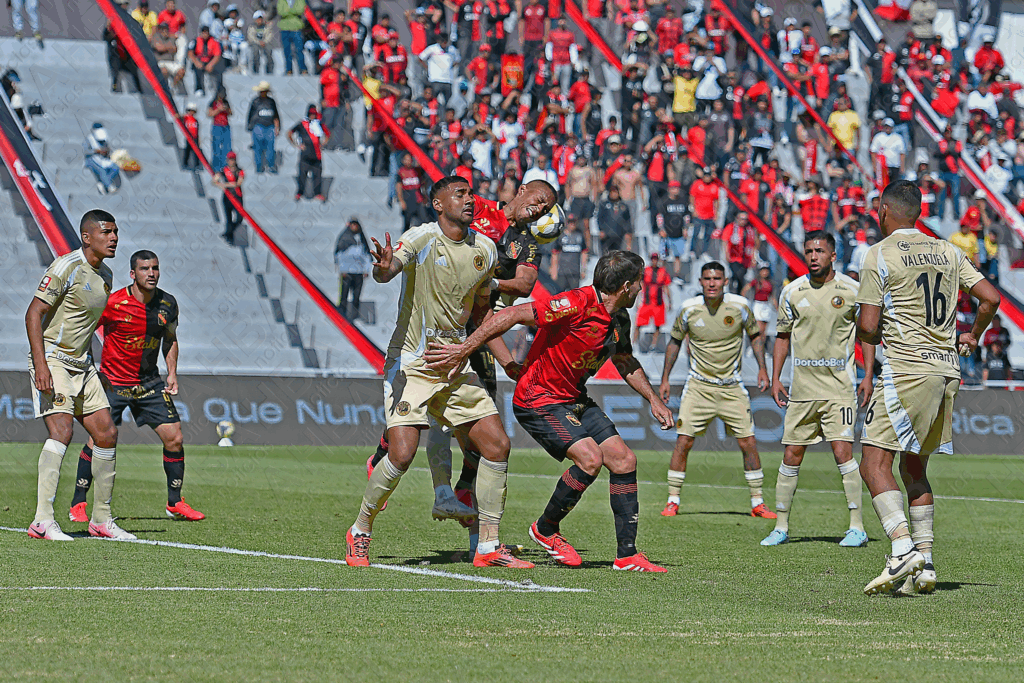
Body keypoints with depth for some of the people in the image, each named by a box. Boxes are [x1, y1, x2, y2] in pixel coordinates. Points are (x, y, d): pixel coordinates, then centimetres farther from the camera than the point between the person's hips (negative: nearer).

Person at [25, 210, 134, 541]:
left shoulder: (105, 276, 12)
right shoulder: (66, 267, -14)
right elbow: (34, 313, -18)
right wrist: (41, 364, -26)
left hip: (81, 364, 9)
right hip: (52, 361, -9)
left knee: (106, 433, 4)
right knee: (62, 429, -22)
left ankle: (102, 519, 14)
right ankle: (43, 520, -24)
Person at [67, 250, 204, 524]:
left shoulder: (167, 304, -1)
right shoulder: (113, 304, -16)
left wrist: (172, 373, 6)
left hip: (149, 382, 4)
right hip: (112, 381, -4)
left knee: (174, 438, -2)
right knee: (99, 441, -10)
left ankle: (175, 503, 12)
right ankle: (78, 504, 3)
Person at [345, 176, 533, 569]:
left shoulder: (485, 249, 7)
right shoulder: (423, 238, -12)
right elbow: (387, 271, -31)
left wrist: (513, 368, 16)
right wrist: (384, 268, -56)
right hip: (410, 363, -6)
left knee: (497, 446, -2)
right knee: (402, 453, -18)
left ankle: (488, 547, 8)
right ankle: (360, 533, 4)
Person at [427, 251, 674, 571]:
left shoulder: (619, 319, 4)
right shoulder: (578, 304, -25)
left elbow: (625, 361, 25)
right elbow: (511, 316, -26)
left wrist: (653, 400, 21)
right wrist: (463, 350, -28)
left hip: (575, 400, 9)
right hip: (539, 399, -9)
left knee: (624, 460, -1)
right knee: (590, 458, -23)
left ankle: (627, 554, 6)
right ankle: (546, 529, 0)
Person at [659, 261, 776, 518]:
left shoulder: (739, 306, -7)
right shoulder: (689, 309, -6)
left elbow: (755, 335, 10)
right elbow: (675, 341, 9)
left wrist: (762, 368, -1)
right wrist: (665, 378, 7)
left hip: (731, 387, 1)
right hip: (698, 386, -1)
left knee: (748, 443, -3)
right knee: (683, 442, -9)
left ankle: (757, 503, 9)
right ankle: (673, 502, 2)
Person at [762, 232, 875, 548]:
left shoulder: (851, 290, -2)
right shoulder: (792, 292, 4)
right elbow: (783, 336, 14)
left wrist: (868, 377, 0)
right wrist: (775, 379, 8)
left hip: (839, 385, -3)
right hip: (802, 387, 3)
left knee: (842, 451, -13)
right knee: (792, 456, 4)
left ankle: (857, 527, -9)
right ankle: (781, 527, 13)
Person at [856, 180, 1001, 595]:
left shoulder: (879, 256, -5)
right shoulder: (947, 252, 13)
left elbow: (867, 328, -8)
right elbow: (990, 298, 11)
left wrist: (870, 336, 15)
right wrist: (972, 337, 28)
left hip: (907, 369, -7)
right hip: (947, 369, 7)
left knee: (875, 464, -9)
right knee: (913, 468, 15)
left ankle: (903, 549, -27)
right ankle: (924, 566, 11)